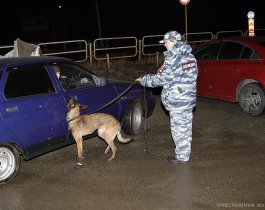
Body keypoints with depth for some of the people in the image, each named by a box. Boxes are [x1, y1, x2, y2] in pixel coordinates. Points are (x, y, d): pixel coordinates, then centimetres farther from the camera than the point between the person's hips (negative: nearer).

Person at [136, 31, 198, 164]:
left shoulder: (172, 59, -18)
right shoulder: (190, 57, 9)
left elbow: (160, 79, -17)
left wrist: (143, 80, -3)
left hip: (177, 101, -9)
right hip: (189, 99, 9)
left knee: (178, 129, 2)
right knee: (186, 128, 17)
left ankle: (181, 156, 12)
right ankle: (185, 153, 28)